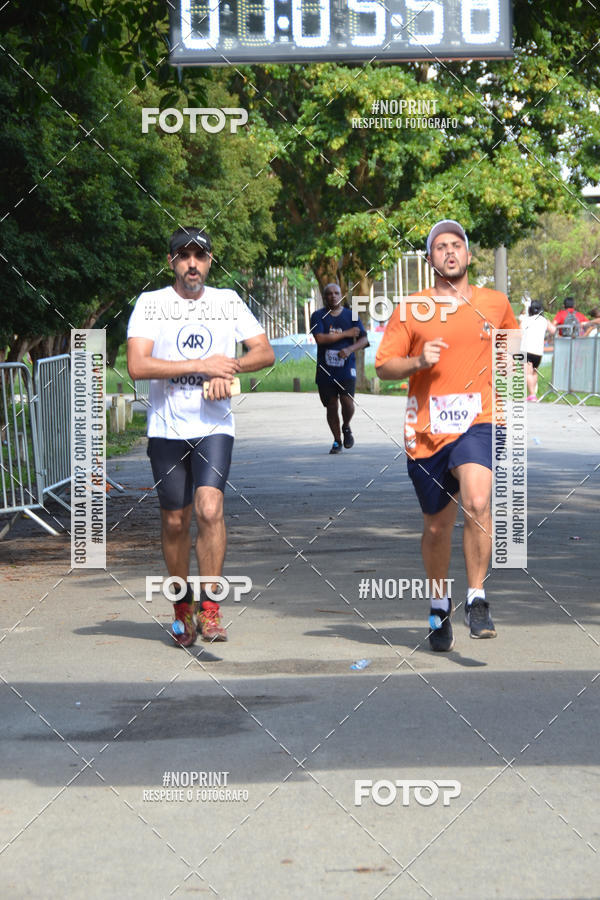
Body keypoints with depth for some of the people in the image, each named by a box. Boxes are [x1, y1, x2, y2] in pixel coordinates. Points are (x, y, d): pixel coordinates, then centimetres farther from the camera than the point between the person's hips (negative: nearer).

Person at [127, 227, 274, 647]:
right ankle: (184, 607, 25)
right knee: (175, 521, 6)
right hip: (166, 428, 0)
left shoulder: (228, 301, 7)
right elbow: (137, 365, -13)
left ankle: (210, 609, -12)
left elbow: (265, 352, 8)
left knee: (210, 509, -19)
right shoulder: (151, 304, -1)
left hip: (214, 427, 0)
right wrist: (202, 365, -16)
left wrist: (228, 369, -11)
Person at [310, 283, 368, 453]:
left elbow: (364, 339, 1)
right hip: (325, 369, 0)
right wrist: (346, 334, -11)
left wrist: (350, 349, -19)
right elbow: (320, 338, -14)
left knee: (347, 401, -15)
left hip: (346, 368, 0)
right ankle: (337, 441, 19)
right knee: (331, 405, 3)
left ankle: (346, 427, 16)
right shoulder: (318, 316, 2)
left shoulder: (351, 315, 6)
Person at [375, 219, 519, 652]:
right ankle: (440, 605, 34)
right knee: (437, 527, 10)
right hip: (426, 431, 1)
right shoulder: (410, 310, 4)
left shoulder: (495, 303, 9)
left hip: (477, 423, -1)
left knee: (478, 501, -27)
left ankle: (477, 598, -15)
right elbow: (384, 366, 3)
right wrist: (418, 362, -14)